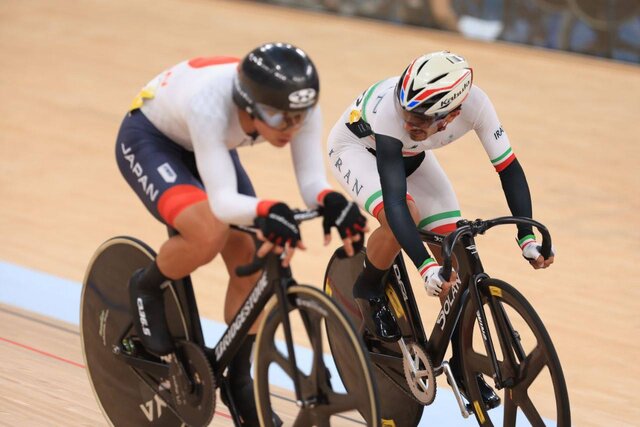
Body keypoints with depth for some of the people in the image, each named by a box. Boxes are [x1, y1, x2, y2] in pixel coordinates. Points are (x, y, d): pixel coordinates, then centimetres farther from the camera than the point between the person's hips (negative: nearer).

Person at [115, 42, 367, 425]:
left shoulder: (298, 105, -29)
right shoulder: (210, 102, -43)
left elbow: (312, 180, -31)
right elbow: (223, 200, -47)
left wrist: (331, 202, -53)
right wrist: (267, 211, -66)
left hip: (205, 144, 6)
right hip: (148, 139, -6)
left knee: (250, 259, -5)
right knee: (210, 233, -31)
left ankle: (239, 380, 15)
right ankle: (147, 289, 0)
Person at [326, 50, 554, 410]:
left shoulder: (475, 104, -33)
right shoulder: (389, 109, -43)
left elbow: (509, 168, -21)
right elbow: (394, 197, -45)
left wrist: (527, 237, -29)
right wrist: (426, 267, -52)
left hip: (411, 156, 4)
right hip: (357, 147, -4)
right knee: (407, 215, -33)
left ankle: (463, 365, 8)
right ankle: (368, 290, -4)